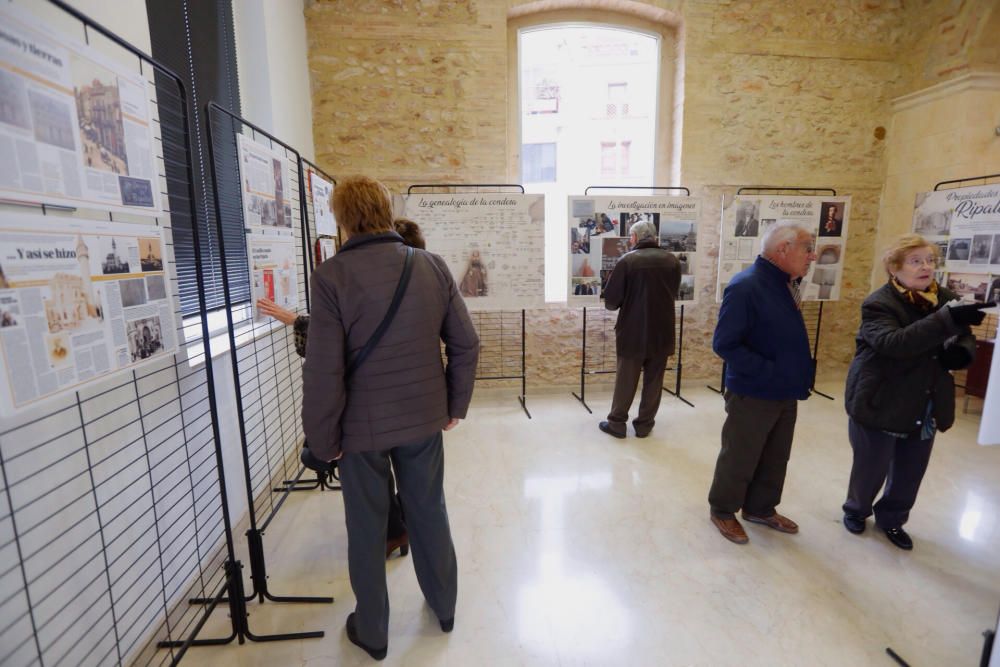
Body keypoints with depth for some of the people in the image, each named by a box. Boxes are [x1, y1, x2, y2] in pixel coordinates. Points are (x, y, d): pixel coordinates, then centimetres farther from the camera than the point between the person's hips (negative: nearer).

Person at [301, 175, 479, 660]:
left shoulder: (332, 275, -15)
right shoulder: (433, 266, -4)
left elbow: (323, 371, -17)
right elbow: (466, 344, -2)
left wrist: (322, 440, -4)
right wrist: (455, 405, 10)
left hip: (362, 425, -3)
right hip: (424, 418, 4)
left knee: (366, 528, 17)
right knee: (429, 513, 22)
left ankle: (372, 631, 39)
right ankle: (444, 607, 44)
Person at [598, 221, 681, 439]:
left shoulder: (627, 260, -11)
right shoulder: (672, 261, 2)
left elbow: (611, 299, -10)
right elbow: (673, 294, 14)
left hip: (632, 331, -3)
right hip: (662, 331, 3)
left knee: (626, 380, 9)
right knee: (653, 381, 13)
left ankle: (617, 423, 19)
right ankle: (644, 424, 22)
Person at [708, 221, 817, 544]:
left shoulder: (784, 283, 5)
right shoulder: (745, 286, -22)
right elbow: (724, 344, -26)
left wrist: (798, 376, 7)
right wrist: (769, 372, -25)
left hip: (785, 392, 9)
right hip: (753, 394, -8)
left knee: (776, 458, 21)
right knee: (739, 458, 9)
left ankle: (761, 508, 41)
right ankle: (723, 511, 30)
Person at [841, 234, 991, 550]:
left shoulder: (946, 298, 3)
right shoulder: (879, 303, -16)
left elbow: (965, 346, 9)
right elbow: (894, 343, -33)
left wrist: (959, 352, -14)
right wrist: (949, 320, -42)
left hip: (925, 407, 6)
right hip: (881, 403, -5)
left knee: (911, 472, 17)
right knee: (871, 468, 10)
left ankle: (891, 518, 40)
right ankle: (855, 511, 36)